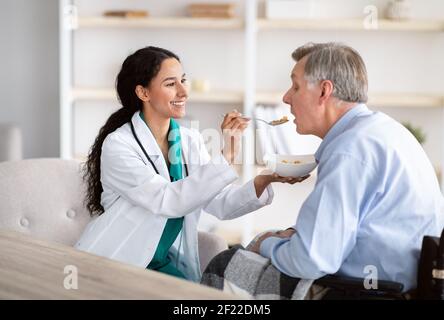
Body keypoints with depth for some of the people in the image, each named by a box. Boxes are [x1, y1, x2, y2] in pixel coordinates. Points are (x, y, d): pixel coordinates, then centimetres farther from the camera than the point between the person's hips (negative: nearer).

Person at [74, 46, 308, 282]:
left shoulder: (191, 141, 5)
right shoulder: (118, 145, -15)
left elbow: (221, 205, -3)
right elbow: (167, 201, -25)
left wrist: (263, 181, -21)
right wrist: (226, 157, -30)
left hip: (162, 263, 6)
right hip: (110, 266, -6)